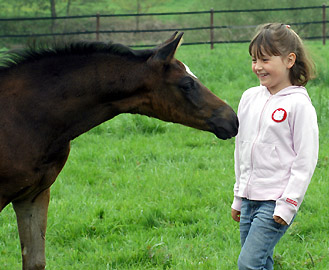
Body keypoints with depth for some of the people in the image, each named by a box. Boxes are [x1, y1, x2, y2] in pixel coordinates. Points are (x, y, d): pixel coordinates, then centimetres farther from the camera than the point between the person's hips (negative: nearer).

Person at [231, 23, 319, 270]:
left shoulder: (298, 104, -10)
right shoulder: (250, 98, 9)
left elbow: (305, 160, -12)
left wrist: (287, 205, -15)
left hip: (276, 203, -7)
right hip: (249, 200, 7)